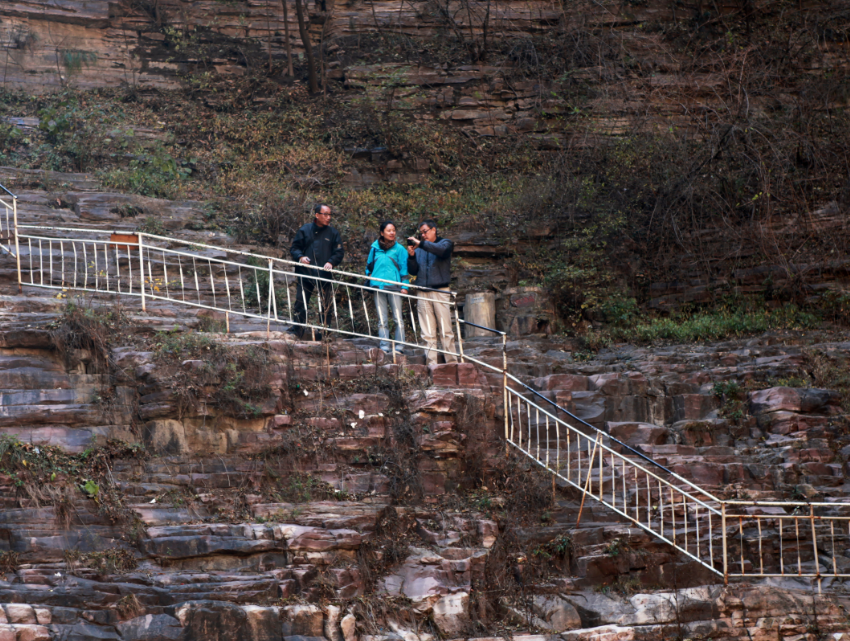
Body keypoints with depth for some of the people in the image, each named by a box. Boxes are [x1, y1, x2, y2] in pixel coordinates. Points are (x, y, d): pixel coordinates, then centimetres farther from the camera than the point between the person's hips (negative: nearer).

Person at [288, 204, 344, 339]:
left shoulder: (333, 233, 8)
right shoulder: (305, 230, 8)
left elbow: (339, 252, 5)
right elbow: (294, 247, 9)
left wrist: (331, 262, -13)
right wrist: (300, 257, -12)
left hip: (324, 275, 0)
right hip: (306, 272, 0)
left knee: (326, 305, 2)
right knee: (300, 302, -2)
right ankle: (296, 331, 2)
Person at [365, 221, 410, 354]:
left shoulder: (399, 249, 6)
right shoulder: (375, 248, 12)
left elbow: (404, 268, 3)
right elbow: (369, 266, 22)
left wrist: (404, 286, -5)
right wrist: (369, 278, 15)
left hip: (394, 286, -3)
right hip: (378, 287, 3)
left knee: (398, 317, -4)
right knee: (382, 320, 3)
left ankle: (400, 347, -1)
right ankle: (384, 347, 4)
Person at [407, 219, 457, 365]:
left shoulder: (445, 243, 8)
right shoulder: (419, 249, 19)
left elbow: (441, 250, -16)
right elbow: (413, 271, 14)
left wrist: (421, 243, -18)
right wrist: (411, 256, -2)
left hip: (440, 291, -4)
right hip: (423, 293, 4)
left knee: (445, 330, -6)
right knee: (428, 333, 0)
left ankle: (452, 362, -5)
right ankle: (431, 363, -2)